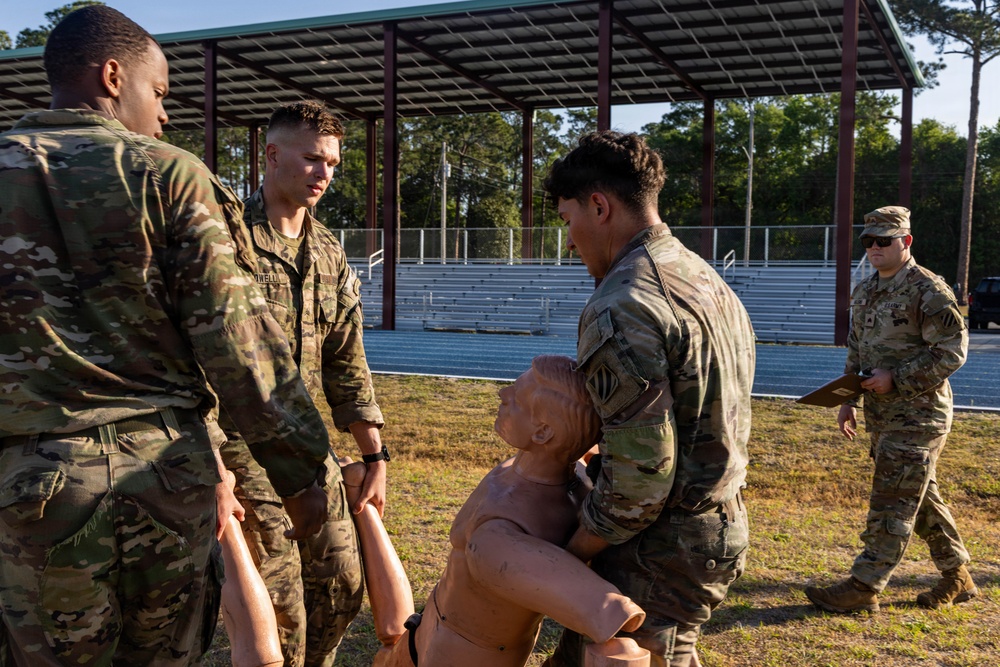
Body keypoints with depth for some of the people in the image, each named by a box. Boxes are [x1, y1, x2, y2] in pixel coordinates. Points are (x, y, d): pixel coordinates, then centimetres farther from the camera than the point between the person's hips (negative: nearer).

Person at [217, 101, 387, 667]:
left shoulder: (330, 254, 11)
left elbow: (347, 364, 13)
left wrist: (375, 456, 12)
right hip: (241, 445, -6)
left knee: (341, 586, 11)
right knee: (279, 605, -2)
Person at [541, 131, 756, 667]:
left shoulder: (622, 309, -23)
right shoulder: (706, 281, 9)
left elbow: (640, 477, -26)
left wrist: (571, 553, -11)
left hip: (662, 550, -10)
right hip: (719, 526, 10)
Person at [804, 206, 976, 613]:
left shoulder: (928, 291, -13)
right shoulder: (865, 292, 12)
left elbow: (952, 351, -16)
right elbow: (856, 350, 19)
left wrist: (895, 378, -19)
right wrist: (849, 400, 14)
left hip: (917, 418, -8)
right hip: (883, 418, 9)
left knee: (892, 504, -5)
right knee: (921, 498, 17)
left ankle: (864, 587, 1)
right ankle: (957, 578, 30)